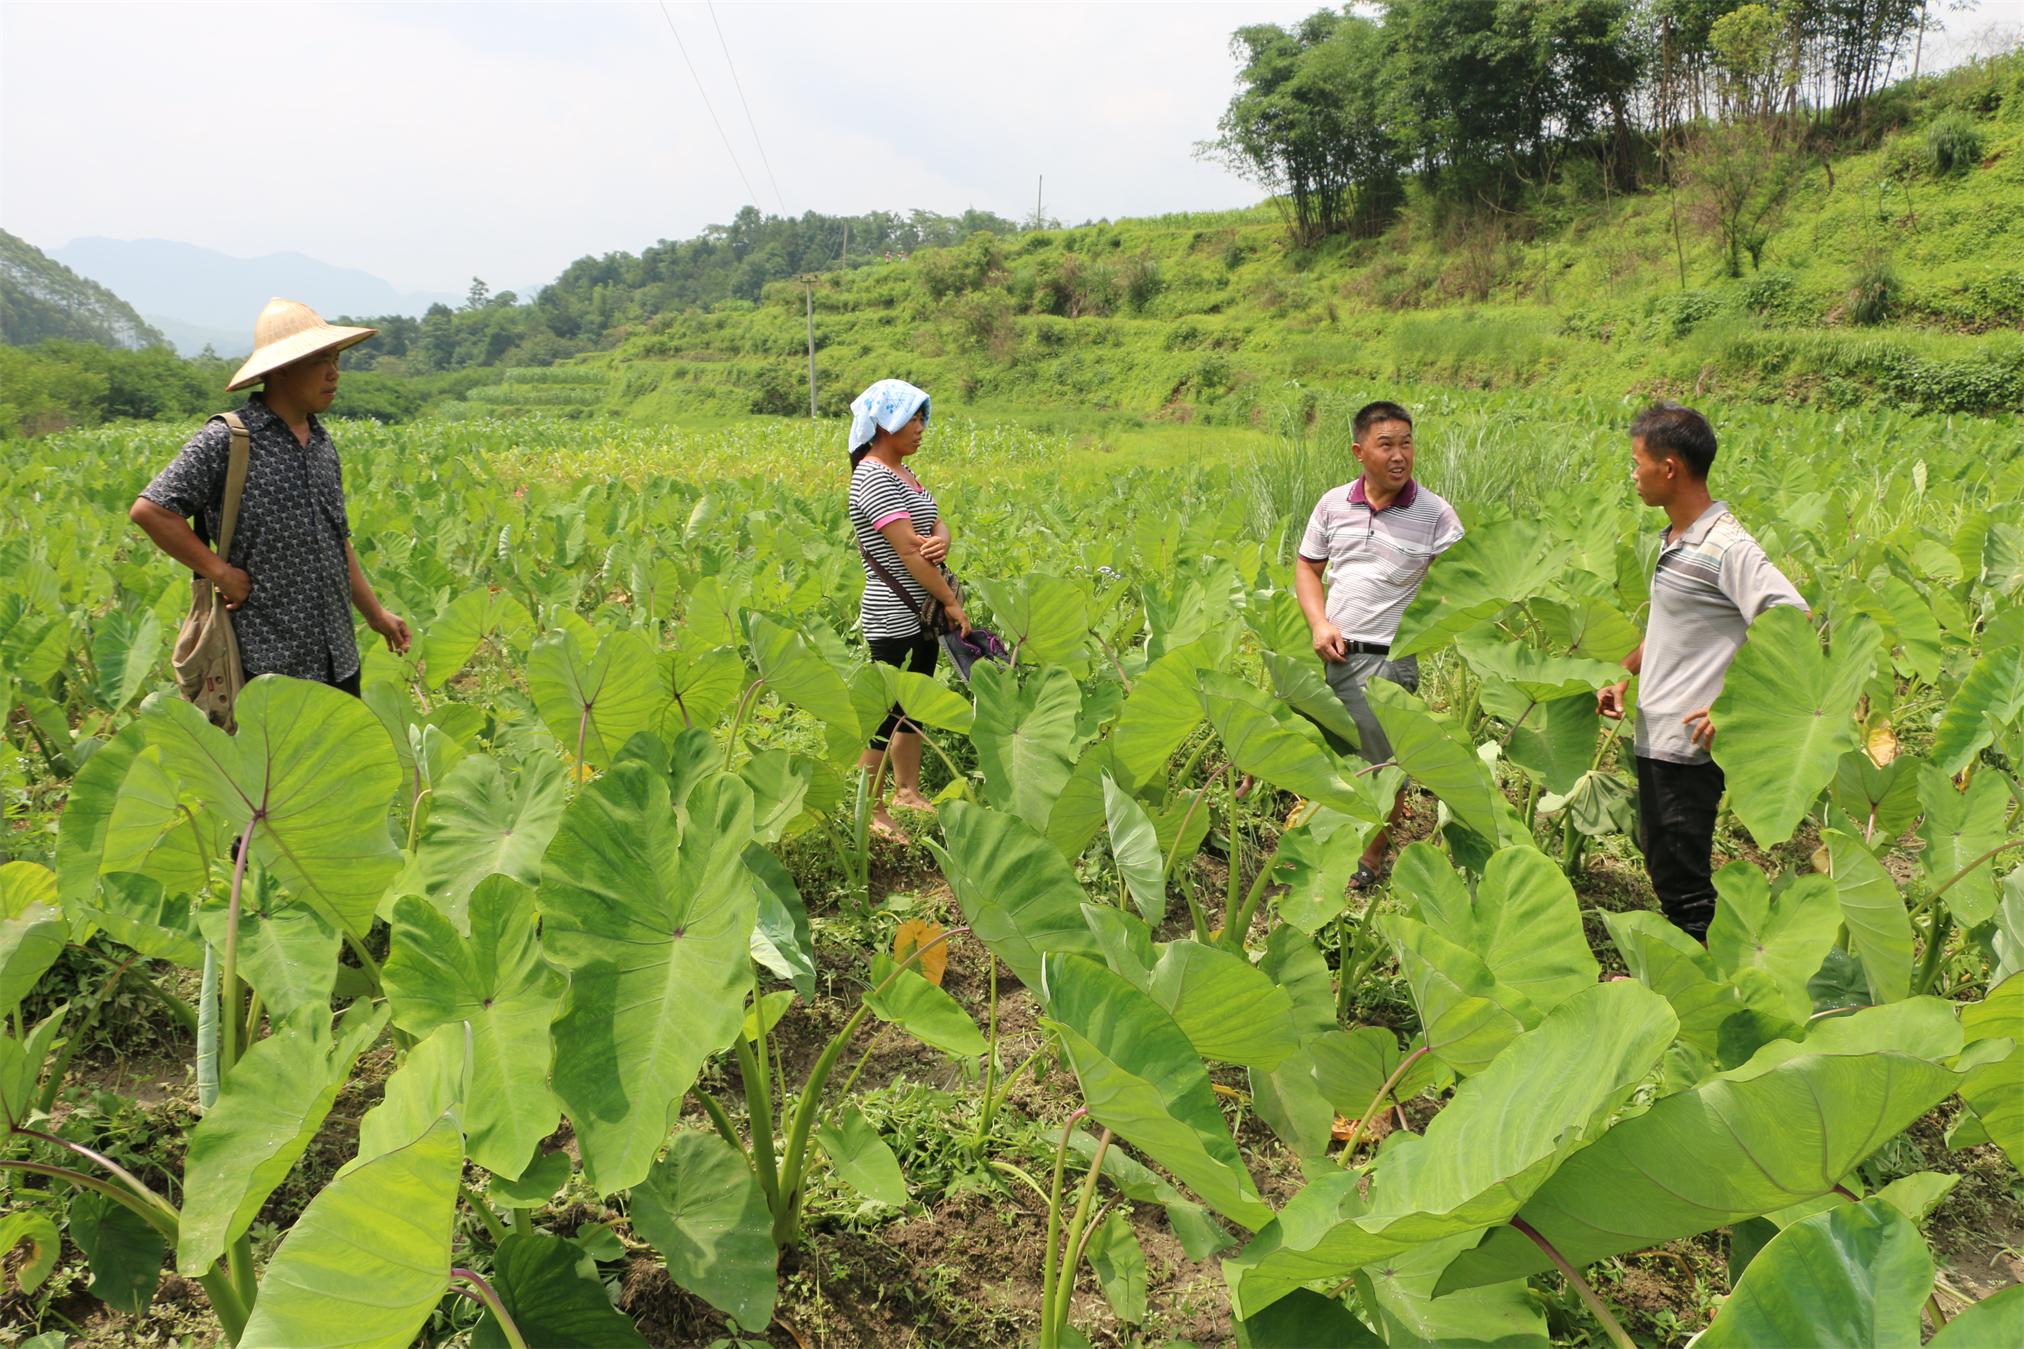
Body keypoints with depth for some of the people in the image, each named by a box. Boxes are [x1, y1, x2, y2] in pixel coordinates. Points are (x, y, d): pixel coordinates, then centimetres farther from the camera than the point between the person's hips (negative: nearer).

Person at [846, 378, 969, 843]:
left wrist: (941, 540, -18)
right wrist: (952, 601, -17)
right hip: (893, 621, -10)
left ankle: (907, 790, 31)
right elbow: (908, 550, -22)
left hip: (919, 614, 10)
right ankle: (871, 809, 9)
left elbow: (937, 524, 7)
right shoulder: (873, 477, -17)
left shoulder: (901, 472, 13)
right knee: (887, 714, -2)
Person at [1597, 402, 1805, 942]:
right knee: (1663, 866, 19)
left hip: (1689, 744, -10)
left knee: (1683, 877, 1)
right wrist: (1623, 674, 17)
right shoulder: (1673, 540, 10)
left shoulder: (1726, 547, -18)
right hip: (1655, 736, 10)